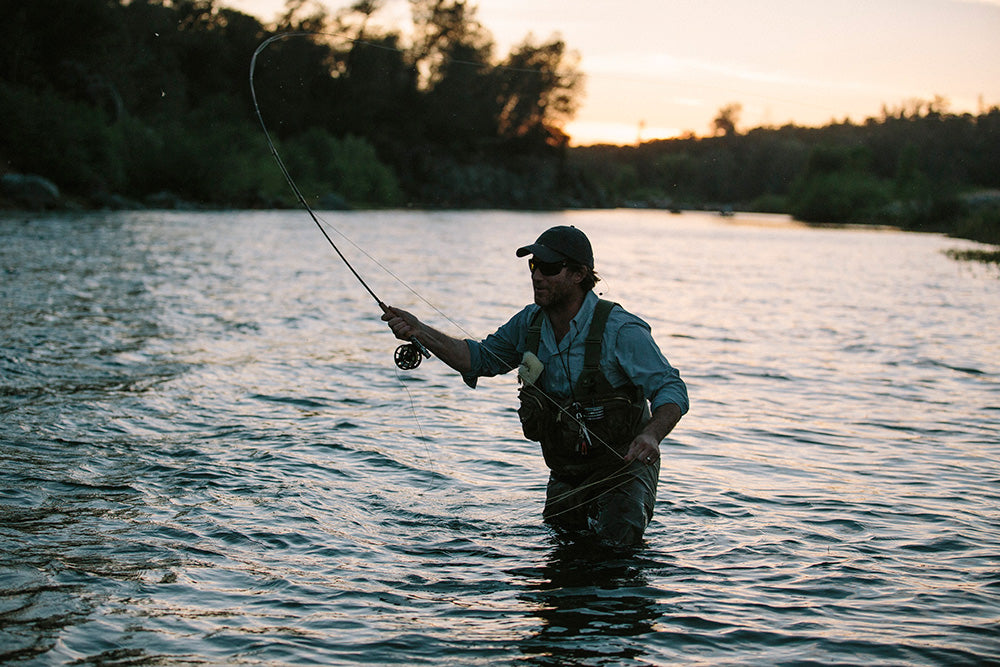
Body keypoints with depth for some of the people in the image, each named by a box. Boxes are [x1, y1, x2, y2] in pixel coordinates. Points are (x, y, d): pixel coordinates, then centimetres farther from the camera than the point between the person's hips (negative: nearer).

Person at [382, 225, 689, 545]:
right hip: (565, 473, 6)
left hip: (622, 463, -6)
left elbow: (671, 389, -22)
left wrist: (651, 435, -42)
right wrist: (419, 331, -2)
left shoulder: (620, 330, -20)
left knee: (616, 540, -21)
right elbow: (481, 358, 10)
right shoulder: (530, 323, -2)